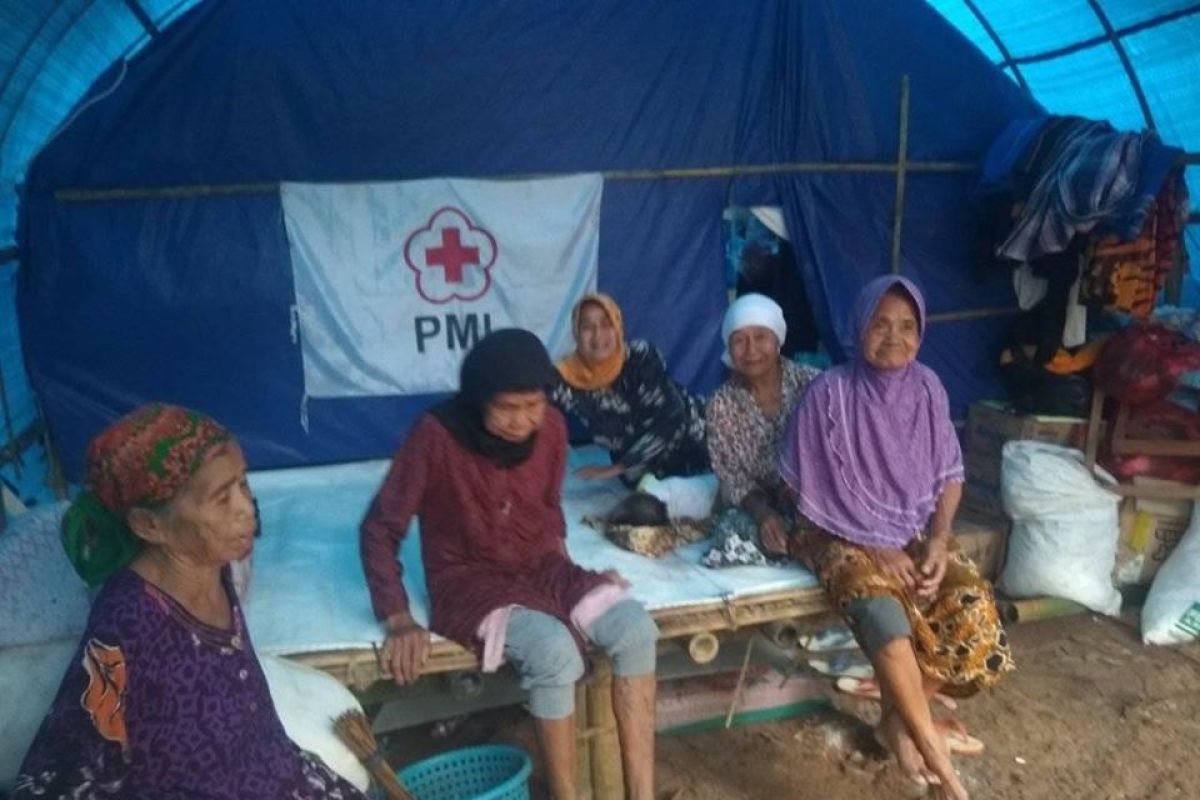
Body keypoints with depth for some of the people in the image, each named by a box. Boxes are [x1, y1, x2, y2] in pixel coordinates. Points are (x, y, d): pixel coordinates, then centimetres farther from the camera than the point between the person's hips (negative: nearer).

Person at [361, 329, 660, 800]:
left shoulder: (551, 428, -5)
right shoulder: (436, 435, -19)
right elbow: (381, 529, -11)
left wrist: (562, 573, 3)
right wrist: (398, 620, -18)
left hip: (540, 567, 5)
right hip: (470, 579, -4)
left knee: (635, 628, -20)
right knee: (554, 652, -33)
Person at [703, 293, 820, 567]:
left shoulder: (810, 383, -11)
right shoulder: (722, 404, -7)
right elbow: (731, 478, -5)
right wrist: (763, 513, -24)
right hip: (757, 504, 1)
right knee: (732, 529, -28)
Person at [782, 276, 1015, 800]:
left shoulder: (927, 389, 0)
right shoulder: (830, 393, -14)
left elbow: (949, 476, 8)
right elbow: (813, 492, -11)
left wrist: (938, 541, -9)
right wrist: (875, 548, -15)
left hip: (918, 532, 5)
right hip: (847, 539, -5)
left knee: (975, 608, -20)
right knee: (883, 611, -34)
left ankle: (902, 716, 2)